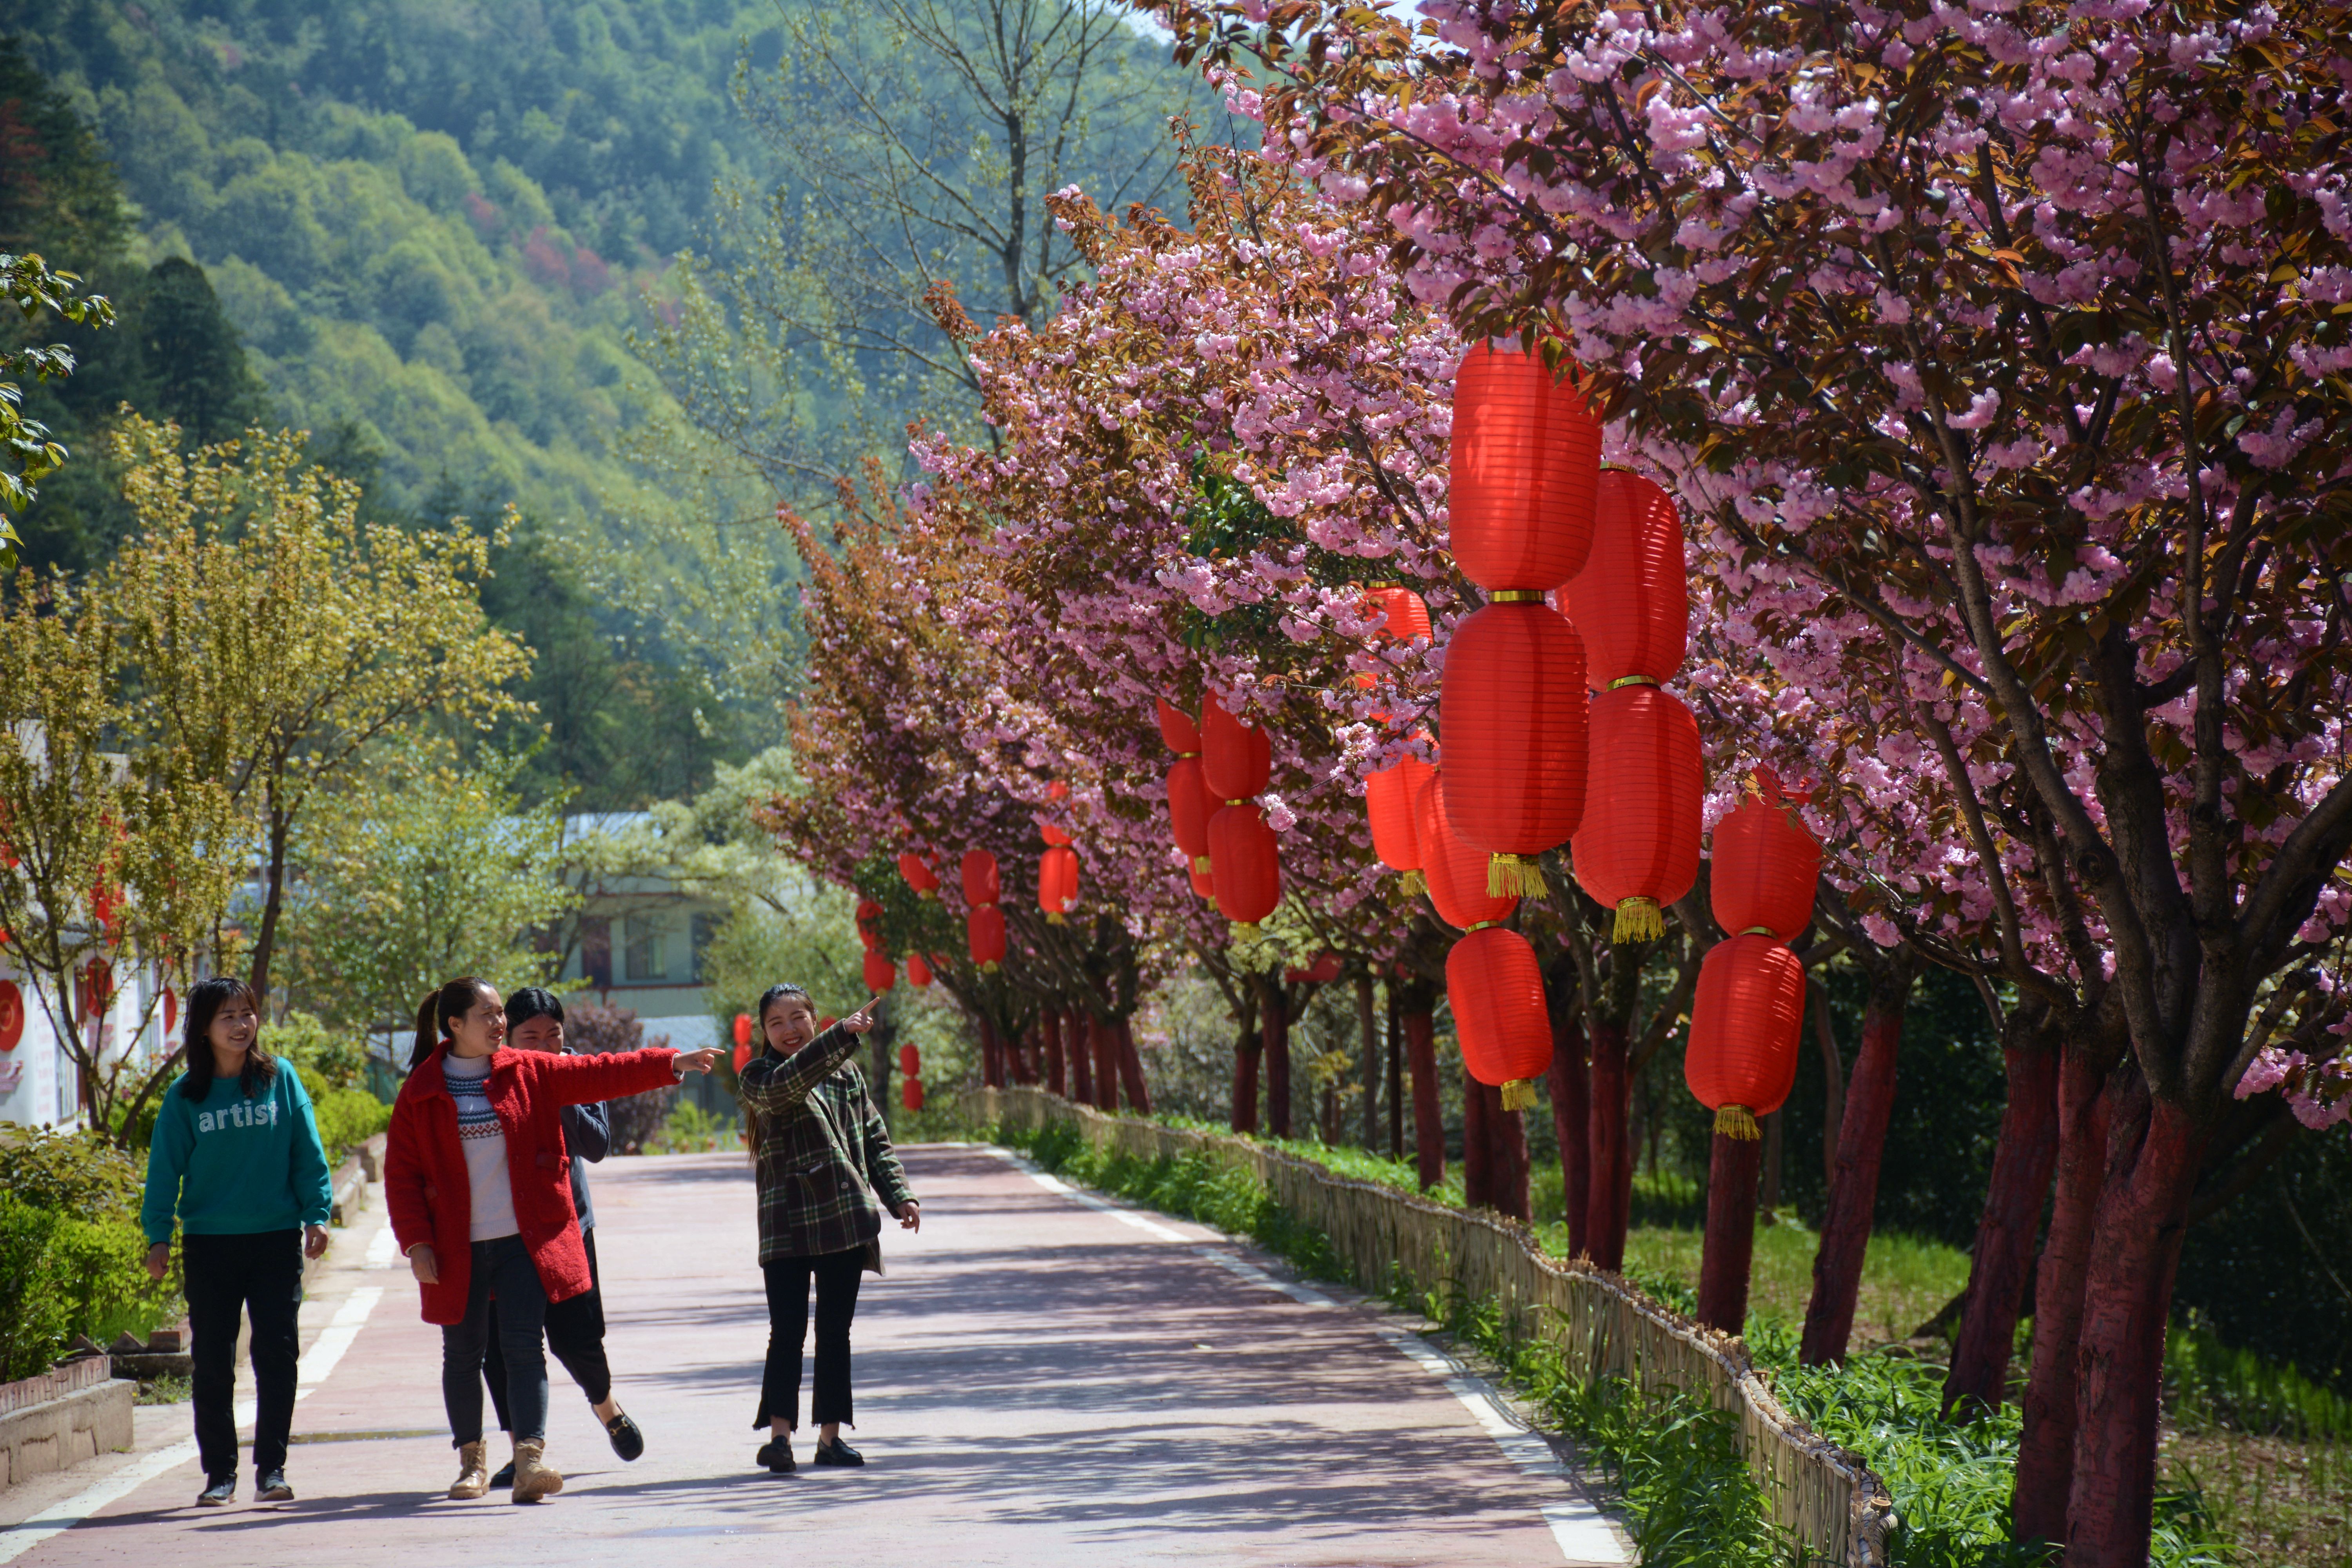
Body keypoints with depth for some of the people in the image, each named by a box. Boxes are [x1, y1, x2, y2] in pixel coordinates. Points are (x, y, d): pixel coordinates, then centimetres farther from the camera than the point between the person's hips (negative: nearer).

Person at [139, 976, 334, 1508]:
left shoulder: (280, 1080, 2)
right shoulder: (184, 1096, 2)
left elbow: (308, 1154, 5)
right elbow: (165, 1167, 3)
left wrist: (316, 1215, -2)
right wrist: (158, 1236, -2)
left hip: (277, 1239, 0)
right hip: (209, 1242, 0)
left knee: (277, 1353, -1)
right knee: (213, 1361, 4)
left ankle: (271, 1469, 8)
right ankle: (219, 1473, 11)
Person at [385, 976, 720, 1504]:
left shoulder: (530, 1073, 5)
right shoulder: (422, 1092, -1)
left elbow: (598, 1075, 4)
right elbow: (401, 1173, 1)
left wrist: (668, 1064, -3)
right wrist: (416, 1242, -6)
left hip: (524, 1241, 1)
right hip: (456, 1248, 0)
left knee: (523, 1345, -8)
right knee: (463, 1353, 8)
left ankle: (530, 1458, -15)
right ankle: (471, 1460, 23)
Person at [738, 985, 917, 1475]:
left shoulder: (845, 1073, 13)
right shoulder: (758, 1077, -1)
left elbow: (875, 1140, 18)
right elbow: (785, 1085, -25)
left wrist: (898, 1195, 7)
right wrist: (844, 1035, -33)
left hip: (846, 1221, 4)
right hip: (788, 1227, -4)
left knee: (835, 1332, 8)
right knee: (788, 1331, -11)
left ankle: (830, 1436, 13)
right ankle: (779, 1434, -14)